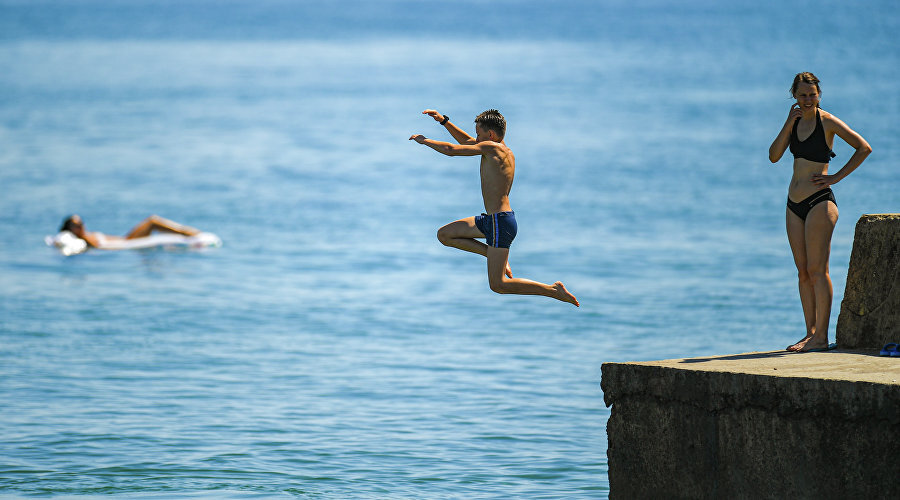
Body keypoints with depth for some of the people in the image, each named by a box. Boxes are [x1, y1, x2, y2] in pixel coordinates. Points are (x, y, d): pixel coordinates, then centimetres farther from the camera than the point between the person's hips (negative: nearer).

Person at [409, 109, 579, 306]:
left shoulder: (491, 148, -14)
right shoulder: (504, 151, 12)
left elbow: (451, 150, -12)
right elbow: (467, 142, 25)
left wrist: (424, 140, 3)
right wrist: (443, 121, 21)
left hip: (500, 223, -9)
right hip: (491, 220, 9)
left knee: (498, 285, -7)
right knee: (444, 235, 15)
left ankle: (555, 290, -5)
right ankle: (497, 257, 11)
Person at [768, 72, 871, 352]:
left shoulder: (827, 121, -7)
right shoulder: (795, 121, 12)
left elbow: (863, 148, -9)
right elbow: (774, 156, 3)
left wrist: (837, 177, -10)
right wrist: (789, 124, -6)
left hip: (819, 202, -7)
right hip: (795, 204, 7)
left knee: (817, 270, -10)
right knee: (803, 272, 7)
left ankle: (821, 337, -9)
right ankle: (811, 334, 10)